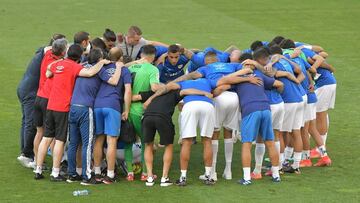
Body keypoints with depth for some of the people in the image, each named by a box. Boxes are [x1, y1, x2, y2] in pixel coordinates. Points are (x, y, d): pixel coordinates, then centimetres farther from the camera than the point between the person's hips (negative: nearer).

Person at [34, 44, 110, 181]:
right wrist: (102, 62, -15)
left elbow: (48, 73, 32)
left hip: (51, 106, 7)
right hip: (64, 108, -7)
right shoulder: (74, 67, -11)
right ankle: (55, 173, -1)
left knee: (47, 138, 12)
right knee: (60, 140, -2)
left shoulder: (57, 64, 11)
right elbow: (90, 73, -28)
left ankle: (38, 170, 14)